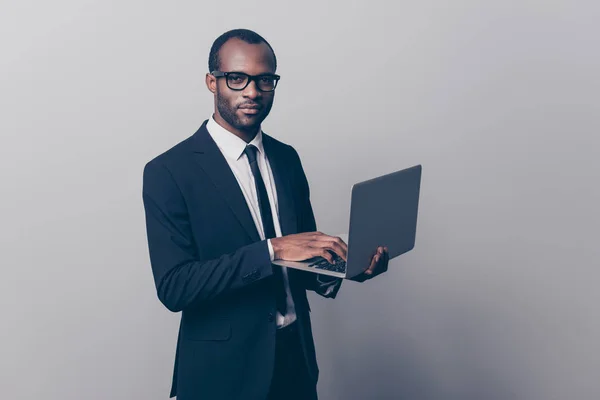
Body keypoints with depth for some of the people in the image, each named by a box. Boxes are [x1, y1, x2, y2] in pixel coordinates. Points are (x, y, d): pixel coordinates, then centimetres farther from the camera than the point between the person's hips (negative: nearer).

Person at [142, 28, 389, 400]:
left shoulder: (287, 158, 3)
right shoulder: (169, 172, -14)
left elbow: (304, 252, 10)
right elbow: (173, 286, -21)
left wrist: (348, 263, -11)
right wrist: (272, 250, -28)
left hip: (296, 356, 5)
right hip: (225, 369, -5)